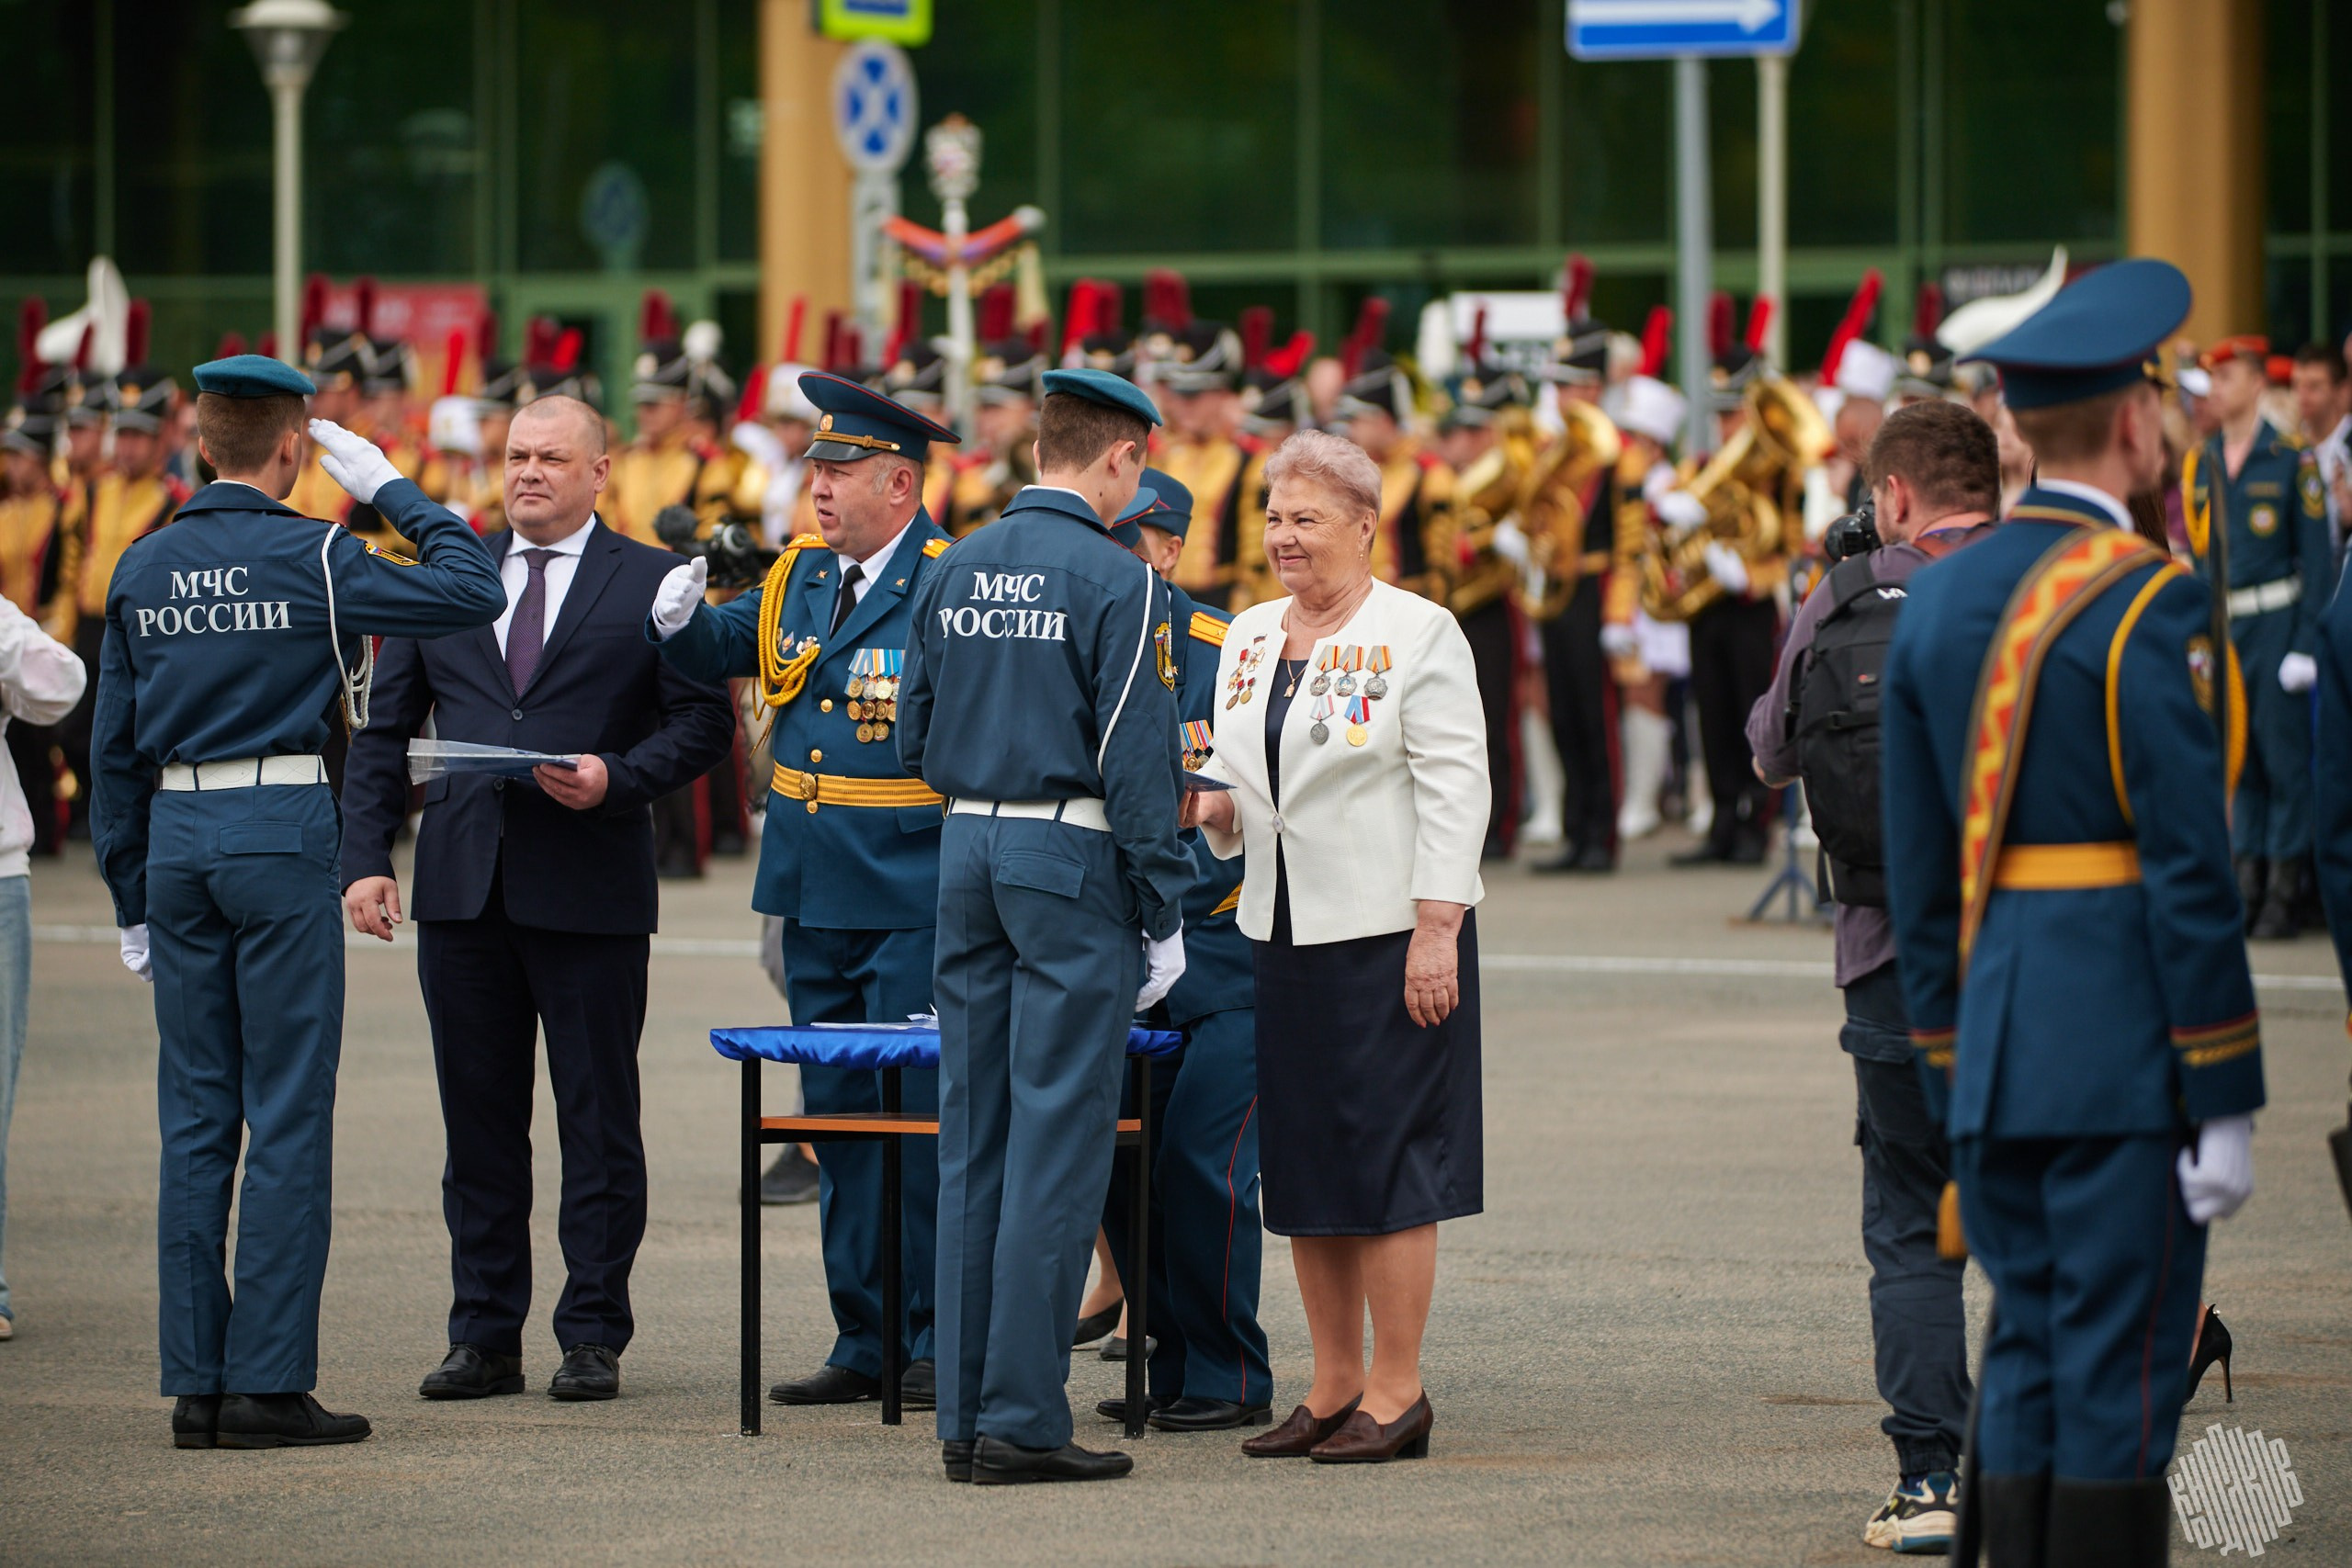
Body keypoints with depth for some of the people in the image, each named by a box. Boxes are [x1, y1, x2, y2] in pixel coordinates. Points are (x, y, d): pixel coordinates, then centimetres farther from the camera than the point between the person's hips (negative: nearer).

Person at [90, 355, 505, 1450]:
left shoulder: (141, 569, 8)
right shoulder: (311, 557, -8)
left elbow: (116, 747, 11)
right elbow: (473, 594, -6)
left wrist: (132, 898, 17)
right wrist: (390, 490, 5)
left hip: (178, 837, 5)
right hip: (282, 832, -5)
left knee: (196, 1121, 8)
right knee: (288, 1115, -2)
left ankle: (197, 1384, 8)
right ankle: (268, 1384, -5)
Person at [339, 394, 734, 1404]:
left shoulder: (652, 585, 3)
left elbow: (704, 721, 0)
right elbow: (383, 733, 11)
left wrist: (617, 779, -17)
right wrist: (365, 858, 0)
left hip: (590, 892, -3)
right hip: (463, 891, 3)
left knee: (597, 1121, 1)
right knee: (478, 1121, 7)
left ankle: (593, 1338, 8)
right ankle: (485, 1338, 13)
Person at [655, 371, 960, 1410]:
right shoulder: (800, 577, 11)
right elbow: (718, 652, 20)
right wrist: (681, 620, -2)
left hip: (915, 903, -7)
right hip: (815, 896, 7)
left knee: (923, 1115, -4)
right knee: (840, 1117, 11)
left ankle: (938, 1343, 3)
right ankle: (862, 1340, 18)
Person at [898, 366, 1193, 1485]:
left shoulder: (954, 573, 9)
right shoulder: (1115, 581, -11)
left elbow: (916, 742, 14)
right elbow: (1137, 763, -13)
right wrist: (1163, 918, -8)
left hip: (967, 850, 7)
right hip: (1072, 859, -7)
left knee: (974, 1141, 8)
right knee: (1056, 1143, -5)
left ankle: (967, 1413, 9)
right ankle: (1022, 1420, -7)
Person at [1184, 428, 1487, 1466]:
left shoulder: (1417, 634, -7)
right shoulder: (1249, 637, 14)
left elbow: (1454, 788, -11)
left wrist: (1436, 933, -17)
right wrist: (1213, 807, -3)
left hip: (1389, 936, -7)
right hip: (1282, 931, 7)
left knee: (1386, 1159, -5)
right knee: (1302, 1161, 8)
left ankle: (1395, 1395, 0)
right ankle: (1334, 1388, 15)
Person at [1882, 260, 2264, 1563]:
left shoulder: (1937, 598, 10)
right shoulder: (2148, 602, -12)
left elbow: (1917, 876, 13)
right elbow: (2189, 864, -15)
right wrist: (2225, 1100, -11)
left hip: (1995, 1053, 7)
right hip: (2126, 1055, -7)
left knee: (2024, 1359, 10)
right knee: (2121, 1373, -4)